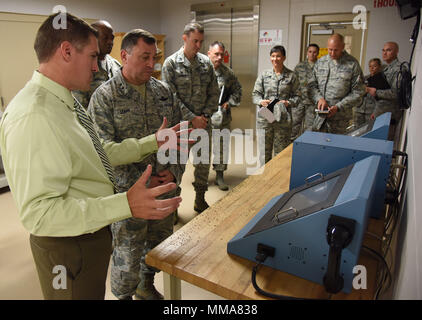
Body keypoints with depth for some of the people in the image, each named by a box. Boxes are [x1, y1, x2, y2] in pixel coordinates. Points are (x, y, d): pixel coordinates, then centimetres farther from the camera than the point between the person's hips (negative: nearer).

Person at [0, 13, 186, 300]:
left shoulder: (65, 101, 2)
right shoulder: (33, 117, -29)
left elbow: (99, 153, 8)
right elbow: (39, 212, -32)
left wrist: (153, 143, 4)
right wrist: (126, 205, -38)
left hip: (93, 230, 9)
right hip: (69, 246, -9)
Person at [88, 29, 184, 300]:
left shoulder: (164, 91, 6)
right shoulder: (104, 97, -10)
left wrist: (174, 170, -6)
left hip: (166, 187, 6)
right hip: (129, 192, -5)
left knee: (160, 243, 21)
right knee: (128, 254, 9)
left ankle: (147, 286, 47)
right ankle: (124, 295, 37)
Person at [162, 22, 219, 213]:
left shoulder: (206, 63, 7)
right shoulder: (171, 63, -6)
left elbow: (214, 93, 8)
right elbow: (171, 97, -12)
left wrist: (206, 115, -6)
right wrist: (192, 118, -16)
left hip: (204, 123, 4)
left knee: (204, 162, 12)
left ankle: (200, 200, 30)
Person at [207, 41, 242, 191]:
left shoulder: (228, 73, 6)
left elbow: (237, 90, 13)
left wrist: (229, 103, -3)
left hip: (222, 118, 2)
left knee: (221, 146, 7)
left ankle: (220, 176, 20)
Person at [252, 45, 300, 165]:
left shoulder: (291, 76, 4)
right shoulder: (264, 75, 6)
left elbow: (296, 96, 6)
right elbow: (255, 94, 8)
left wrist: (288, 103, -14)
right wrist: (261, 101, -13)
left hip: (283, 120, -1)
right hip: (264, 118, 1)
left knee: (281, 152, 5)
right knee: (264, 151, 7)